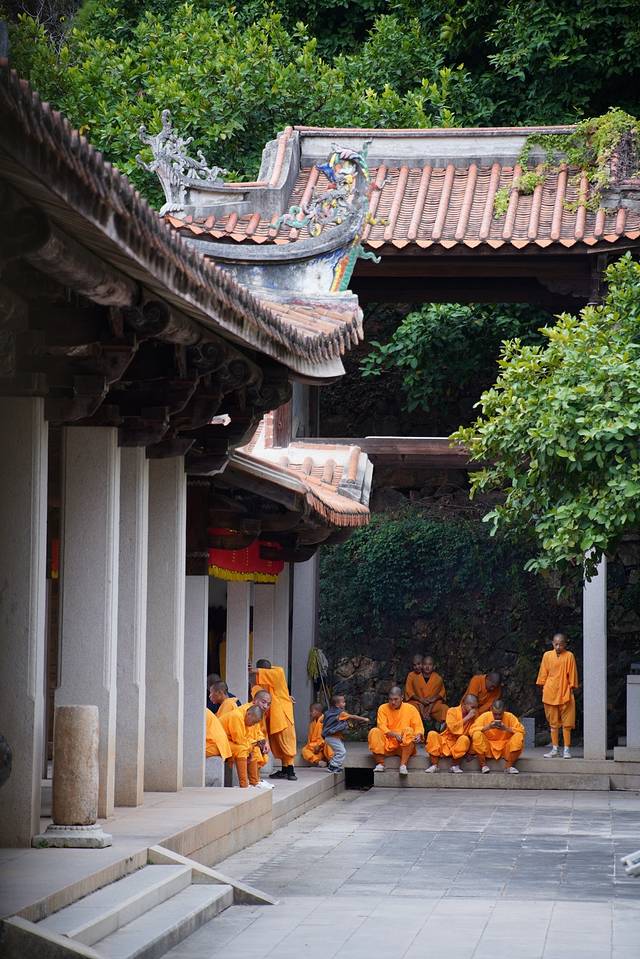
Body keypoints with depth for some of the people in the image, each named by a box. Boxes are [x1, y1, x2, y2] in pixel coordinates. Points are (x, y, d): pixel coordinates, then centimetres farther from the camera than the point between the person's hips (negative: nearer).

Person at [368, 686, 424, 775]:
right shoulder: (383, 708, 2)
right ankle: (380, 763, -28)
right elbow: (382, 728, -8)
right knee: (374, 732, -24)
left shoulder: (410, 708, 3)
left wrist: (418, 735, -23)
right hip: (387, 746, 0)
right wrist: (395, 735, -26)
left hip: (405, 746, 0)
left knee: (408, 730, -29)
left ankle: (403, 765, -36)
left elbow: (418, 727, 1)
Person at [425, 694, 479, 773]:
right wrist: (467, 717, -22)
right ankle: (434, 765, -25)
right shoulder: (452, 711, -7)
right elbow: (453, 728, -21)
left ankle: (455, 765, -20)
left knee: (465, 739, -31)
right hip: (446, 741, -1)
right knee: (432, 734, -27)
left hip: (460, 745, 1)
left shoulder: (474, 715, 1)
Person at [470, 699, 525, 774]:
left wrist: (506, 728, -23)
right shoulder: (485, 716, -4)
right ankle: (483, 765, -20)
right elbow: (472, 731, -12)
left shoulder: (510, 717, -3)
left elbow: (521, 731, -10)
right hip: (488, 749, 0)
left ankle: (509, 765, -20)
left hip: (505, 749, 0)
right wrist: (487, 727, -25)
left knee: (519, 737, -24)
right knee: (477, 735, -26)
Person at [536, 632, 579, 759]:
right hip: (550, 694, 2)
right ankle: (555, 749, 13)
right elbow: (543, 673, 9)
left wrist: (571, 690, -1)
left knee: (566, 723, -1)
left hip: (565, 694, -2)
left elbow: (572, 675, 1)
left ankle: (567, 749, 3)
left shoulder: (569, 656, -1)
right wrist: (543, 687, 6)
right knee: (553, 722, 8)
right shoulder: (547, 655, 5)